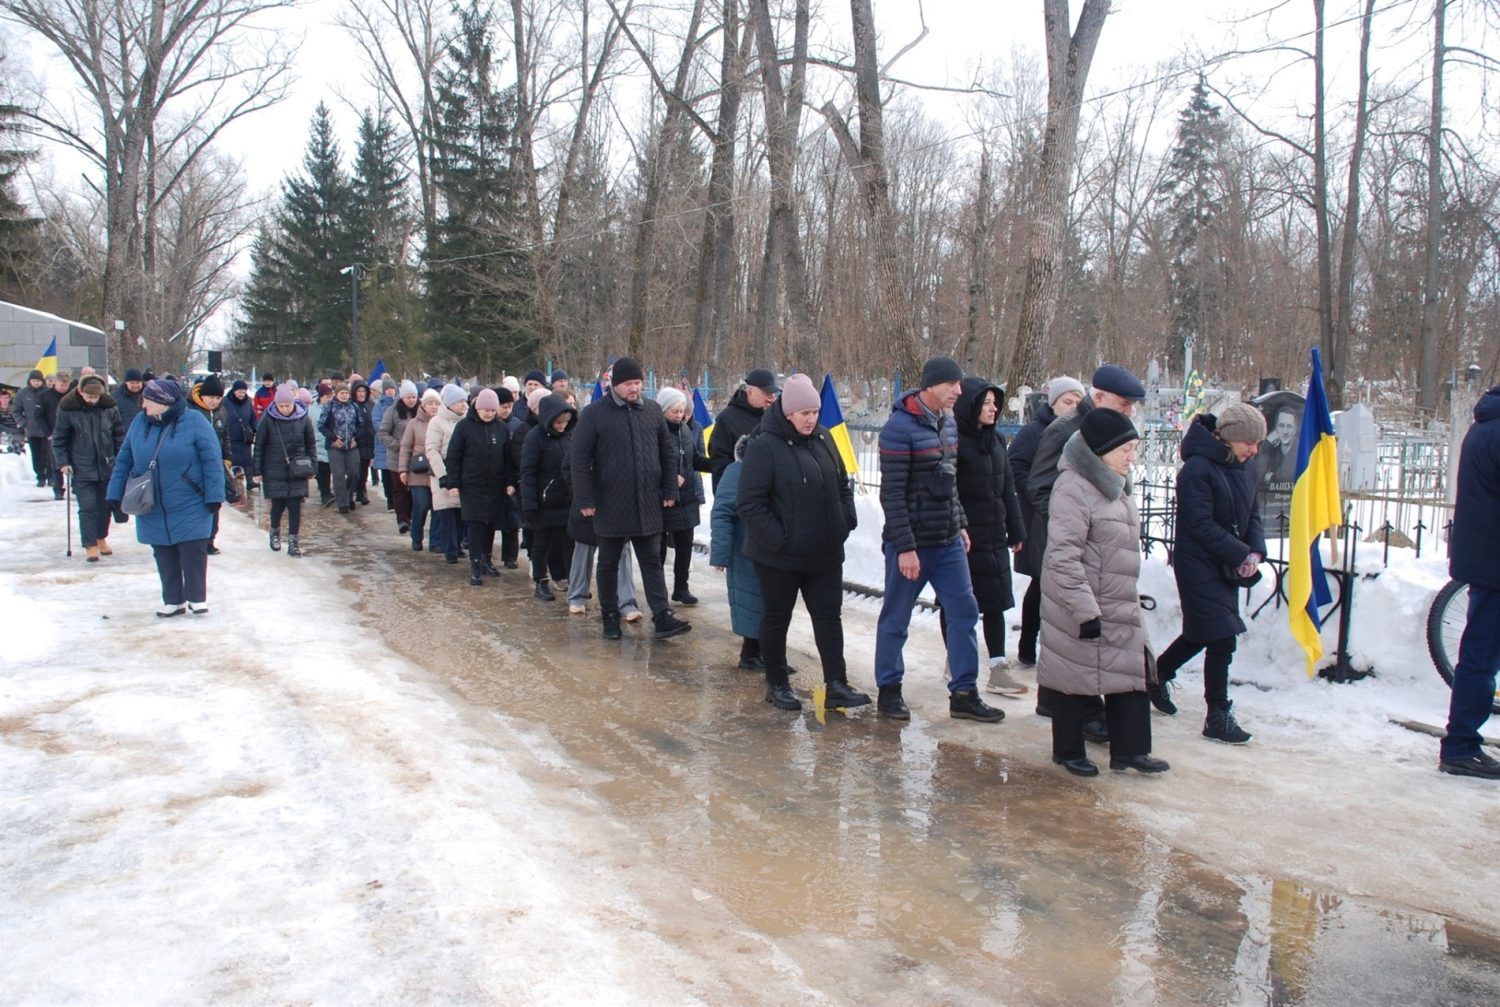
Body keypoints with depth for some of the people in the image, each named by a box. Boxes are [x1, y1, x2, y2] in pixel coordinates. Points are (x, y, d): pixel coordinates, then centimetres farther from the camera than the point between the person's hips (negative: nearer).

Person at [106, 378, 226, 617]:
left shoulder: (194, 421, -12)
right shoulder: (140, 423, 2)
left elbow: (212, 460, -13)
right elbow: (124, 460, 9)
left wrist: (214, 496, -16)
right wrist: (115, 494, 7)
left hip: (190, 507, -5)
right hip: (152, 509, 5)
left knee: (193, 552, -1)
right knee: (164, 555, 11)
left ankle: (197, 598, 12)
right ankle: (173, 600, 22)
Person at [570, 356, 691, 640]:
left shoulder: (652, 410, 5)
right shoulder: (594, 413, -6)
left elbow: (668, 452, 12)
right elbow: (579, 459, -6)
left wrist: (669, 491, 7)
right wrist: (585, 499, -10)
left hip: (648, 505, 3)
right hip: (610, 505, -3)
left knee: (652, 562, 5)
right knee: (609, 563, 10)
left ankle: (662, 616, 5)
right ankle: (610, 616, 22)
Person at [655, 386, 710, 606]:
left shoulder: (687, 430, 7)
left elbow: (696, 460, 13)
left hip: (686, 498, 6)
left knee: (685, 544, 10)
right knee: (660, 545, 8)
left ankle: (681, 588, 23)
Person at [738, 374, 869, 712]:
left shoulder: (824, 439, 4)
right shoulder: (764, 447, -17)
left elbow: (843, 484, 17)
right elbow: (750, 503, -19)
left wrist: (847, 520, 4)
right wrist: (776, 540, -21)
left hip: (826, 554, 6)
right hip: (779, 557, -6)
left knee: (829, 617, 8)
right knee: (777, 619, 9)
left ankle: (836, 686, 15)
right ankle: (776, 685, 23)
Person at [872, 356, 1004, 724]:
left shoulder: (948, 422, 9)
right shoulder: (900, 427, -16)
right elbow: (892, 493, -18)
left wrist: (960, 524, 16)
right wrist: (905, 547, -19)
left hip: (949, 542, 8)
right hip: (911, 545, -7)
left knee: (965, 612, 7)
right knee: (896, 618, 7)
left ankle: (964, 694, 16)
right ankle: (889, 691, 22)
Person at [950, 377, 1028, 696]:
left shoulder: (996, 440, 10)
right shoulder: (954, 440, -13)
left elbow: (1008, 488, 14)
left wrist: (1016, 531, 13)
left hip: (993, 538, 7)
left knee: (996, 602, 6)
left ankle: (998, 670, 9)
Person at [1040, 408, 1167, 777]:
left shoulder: (1114, 485, 12)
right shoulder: (1074, 486, -19)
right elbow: (1063, 556, -24)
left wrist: (1132, 595, 22)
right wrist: (1086, 609, -25)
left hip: (1120, 608, 9)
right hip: (1078, 610, -9)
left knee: (1131, 673, 10)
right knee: (1076, 677, 5)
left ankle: (1129, 749, 21)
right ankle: (1068, 751, 21)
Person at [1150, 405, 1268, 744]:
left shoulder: (1244, 469, 6)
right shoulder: (1197, 469, -19)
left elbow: (1251, 515, 11)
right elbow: (1201, 526, -21)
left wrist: (1256, 552, -7)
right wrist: (1242, 554, -18)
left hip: (1227, 567, 8)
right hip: (1199, 566, -8)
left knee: (1201, 633, 20)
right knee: (1222, 639, -7)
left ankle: (1157, 676, 42)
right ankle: (1218, 717, 5)